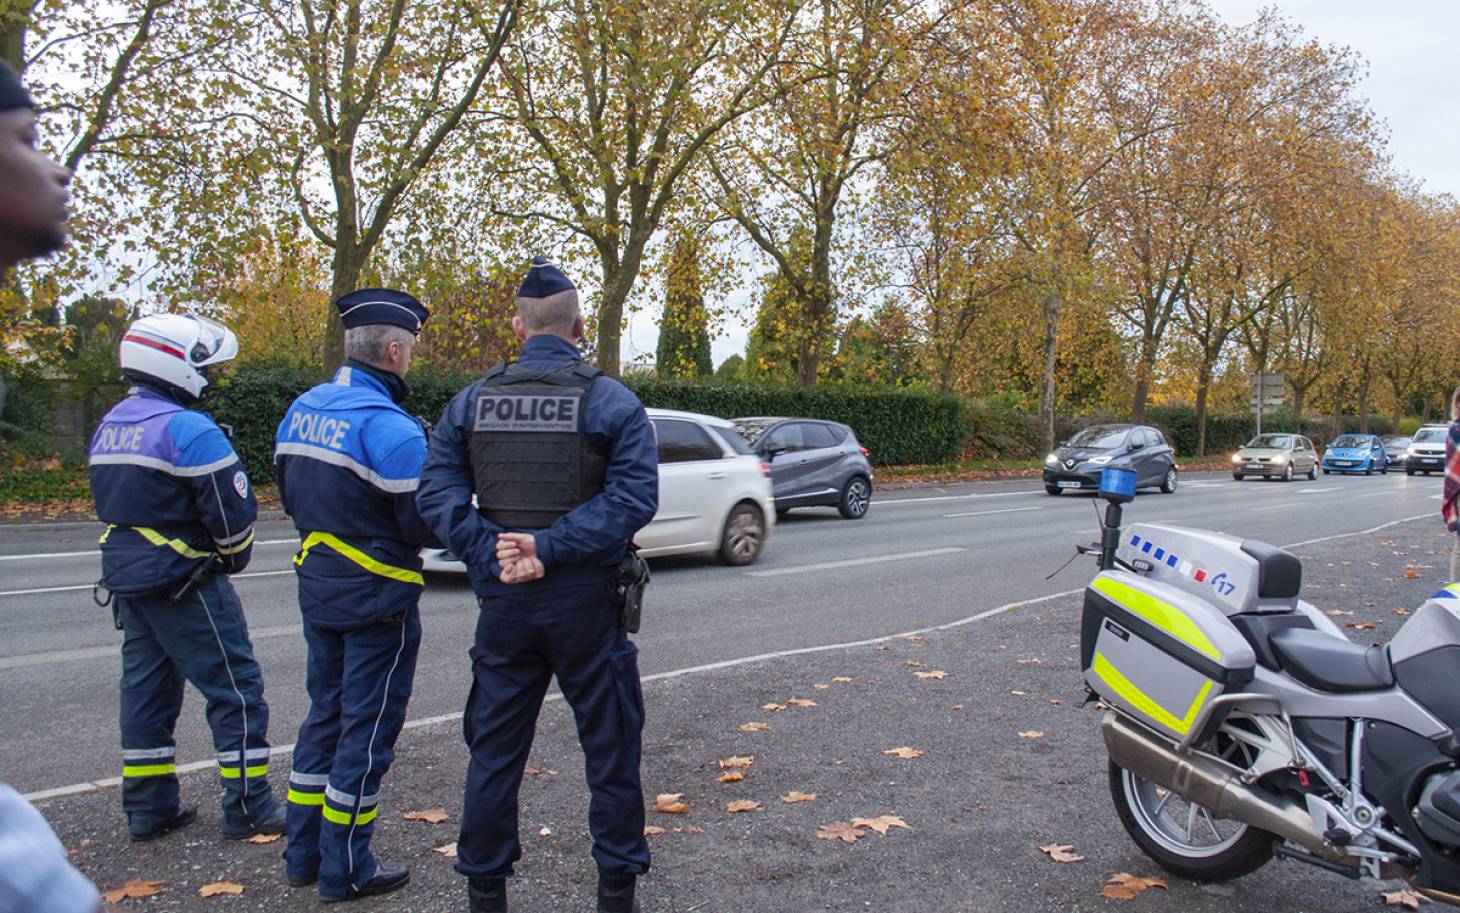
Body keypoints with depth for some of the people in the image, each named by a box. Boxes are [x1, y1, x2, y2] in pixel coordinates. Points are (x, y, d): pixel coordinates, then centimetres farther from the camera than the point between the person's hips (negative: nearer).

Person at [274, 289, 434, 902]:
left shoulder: (301, 410, 5)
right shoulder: (390, 428, -22)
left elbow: (292, 496, 13)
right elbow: (425, 525, -20)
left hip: (317, 591, 8)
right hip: (376, 599, -8)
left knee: (325, 714, 20)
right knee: (367, 729, 4)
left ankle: (304, 853, 31)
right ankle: (346, 870, 16)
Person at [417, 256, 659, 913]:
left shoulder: (473, 401, 3)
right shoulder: (611, 401, -6)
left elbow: (437, 491, -6)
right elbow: (633, 497, -16)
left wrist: (493, 554, -12)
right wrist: (550, 549, -17)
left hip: (504, 602, 3)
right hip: (585, 601, -2)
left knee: (495, 748, 15)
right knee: (609, 745, 11)